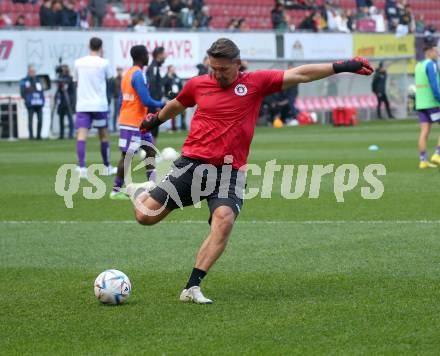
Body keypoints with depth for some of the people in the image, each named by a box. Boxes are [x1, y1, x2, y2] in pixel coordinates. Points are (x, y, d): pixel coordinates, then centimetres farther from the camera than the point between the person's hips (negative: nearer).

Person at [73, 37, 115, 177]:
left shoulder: (79, 62, 4)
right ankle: (107, 167, 25)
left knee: (81, 135, -8)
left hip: (82, 104, 1)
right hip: (100, 104, -1)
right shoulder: (103, 63, -5)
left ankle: (81, 166, -25)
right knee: (103, 135, 14)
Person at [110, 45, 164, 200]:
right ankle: (116, 191, -2)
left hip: (138, 123, 10)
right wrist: (161, 104, -5)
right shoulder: (138, 75, -17)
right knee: (127, 155, -5)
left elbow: (122, 100, 18)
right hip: (133, 123, -10)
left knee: (150, 150, 11)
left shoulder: (127, 74, 13)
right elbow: (146, 101, -21)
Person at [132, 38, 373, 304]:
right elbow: (176, 105, 29)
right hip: (193, 163, 1)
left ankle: (192, 288, -19)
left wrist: (341, 67, -1)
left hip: (230, 171, -1)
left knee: (224, 221, -26)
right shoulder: (197, 85, 7)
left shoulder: (256, 83, 3)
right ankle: (140, 194, 35)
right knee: (147, 216, -5)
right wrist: (156, 120, 46)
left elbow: (300, 74, 3)